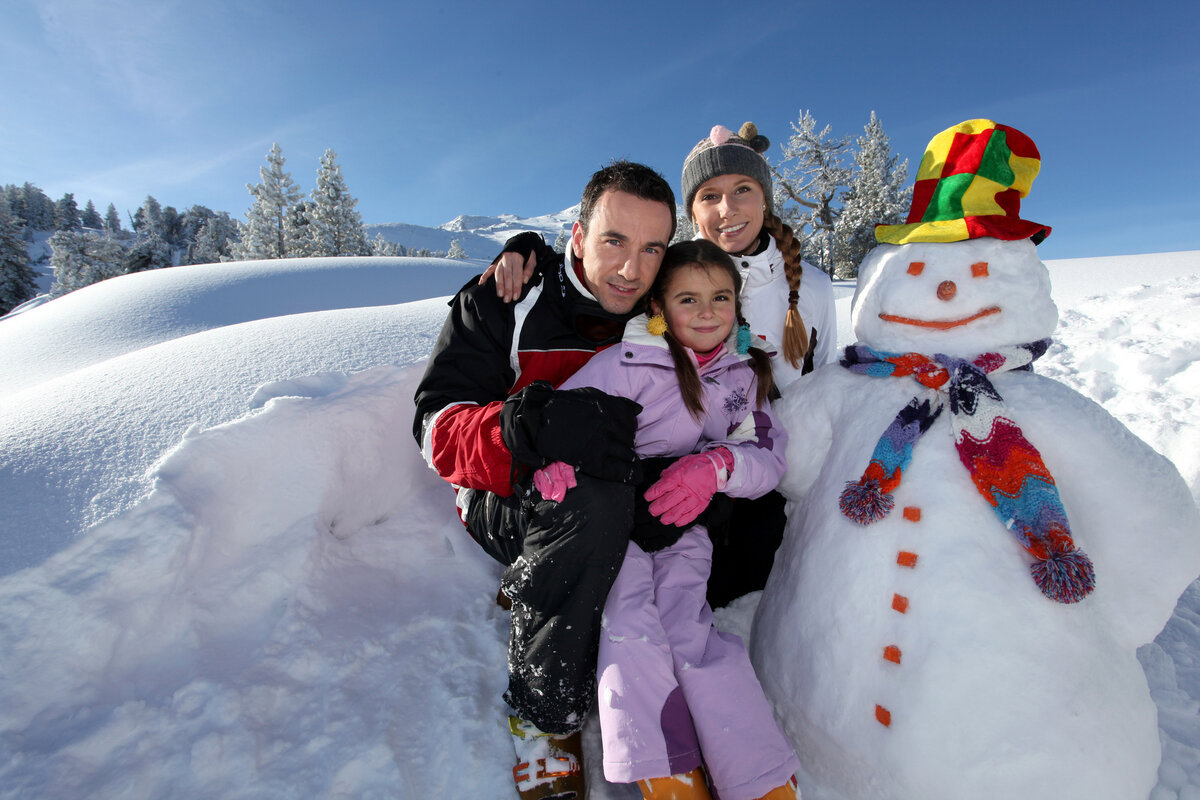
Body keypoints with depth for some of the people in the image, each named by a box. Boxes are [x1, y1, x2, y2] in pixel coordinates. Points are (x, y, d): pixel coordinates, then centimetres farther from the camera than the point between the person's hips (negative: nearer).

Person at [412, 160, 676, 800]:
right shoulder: (504, 303, -12)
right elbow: (438, 429, -19)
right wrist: (532, 424, -39)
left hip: (626, 513, 6)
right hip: (506, 506, -5)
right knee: (594, 502, -35)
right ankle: (545, 711, -12)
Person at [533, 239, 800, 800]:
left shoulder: (743, 374, 8)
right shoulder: (629, 363, -8)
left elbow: (769, 458, 4)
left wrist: (719, 464, -18)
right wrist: (555, 455, -36)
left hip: (684, 524, 2)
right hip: (614, 513, -2)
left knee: (686, 626, -15)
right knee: (630, 621, -20)